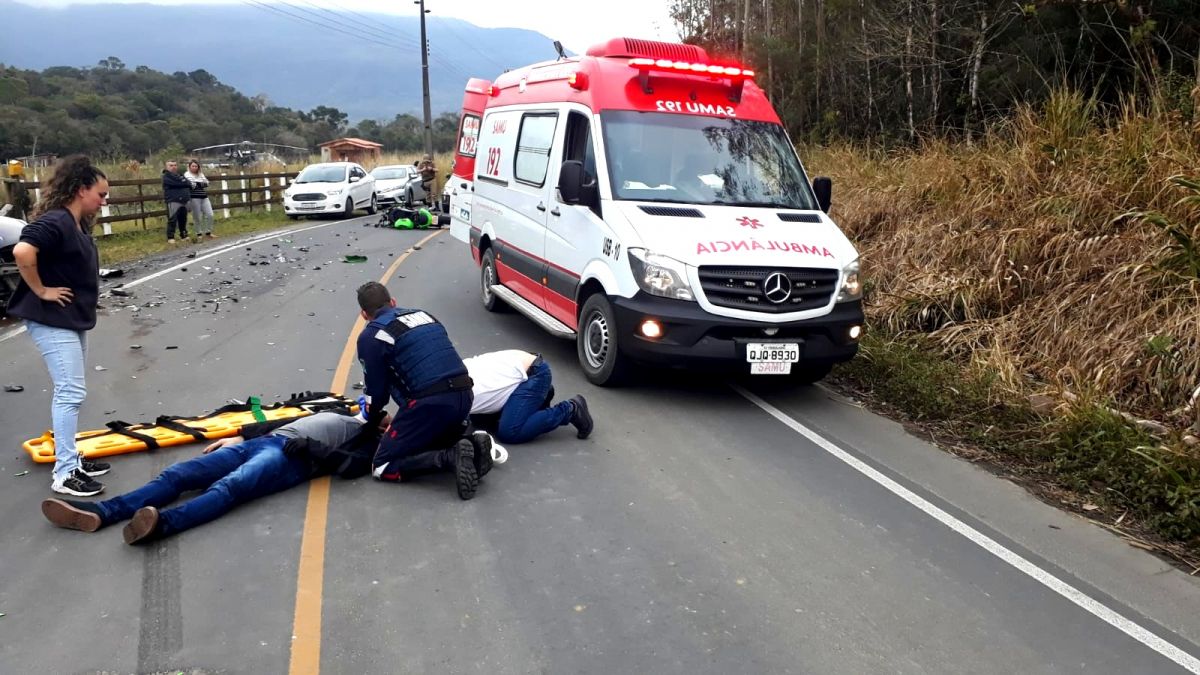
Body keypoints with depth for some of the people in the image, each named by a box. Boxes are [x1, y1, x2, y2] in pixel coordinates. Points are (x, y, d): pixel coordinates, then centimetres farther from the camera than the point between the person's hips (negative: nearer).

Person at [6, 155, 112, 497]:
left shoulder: (79, 225, 9)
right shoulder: (55, 222, -20)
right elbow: (22, 252, -35)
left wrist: (83, 303, 9)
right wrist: (41, 291, -23)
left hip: (73, 319, 10)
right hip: (52, 320, -10)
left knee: (70, 391, 15)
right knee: (70, 392, -9)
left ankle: (70, 458, 26)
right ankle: (64, 474, -3)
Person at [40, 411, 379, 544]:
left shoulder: (369, 439, 12)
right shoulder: (335, 415, 37)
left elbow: (352, 465, -9)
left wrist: (309, 448, -13)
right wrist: (241, 436, 28)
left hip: (291, 458, -8)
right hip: (263, 442, 8)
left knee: (228, 488, -36)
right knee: (177, 474, -9)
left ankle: (162, 523, -59)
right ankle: (98, 512, -21)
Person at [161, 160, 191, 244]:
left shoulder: (179, 175, 22)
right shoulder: (166, 177, -4)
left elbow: (188, 183, 16)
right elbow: (177, 183, -16)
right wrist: (185, 183, 0)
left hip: (184, 201, 7)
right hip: (173, 201, -7)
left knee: (183, 219, 12)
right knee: (172, 219, -9)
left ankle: (184, 235, 22)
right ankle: (170, 237, -7)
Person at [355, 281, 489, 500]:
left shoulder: (371, 335, 4)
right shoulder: (424, 315, 22)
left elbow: (375, 389, 9)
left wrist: (374, 420, 32)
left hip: (430, 403, -7)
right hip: (463, 396, 7)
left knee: (383, 468, 5)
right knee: (429, 440, 31)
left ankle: (451, 457, -15)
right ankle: (471, 445, 3)